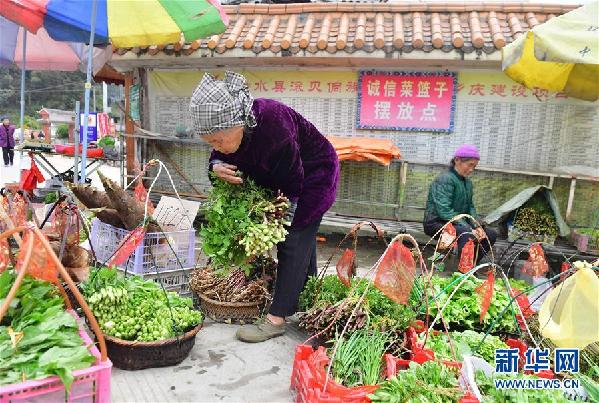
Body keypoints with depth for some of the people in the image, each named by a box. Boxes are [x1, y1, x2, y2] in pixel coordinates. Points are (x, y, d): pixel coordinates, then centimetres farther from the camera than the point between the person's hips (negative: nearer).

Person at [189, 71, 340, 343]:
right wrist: (217, 167, -24)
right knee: (300, 240, 16)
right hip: (279, 176, 8)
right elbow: (218, 157, 1)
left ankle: (277, 319, -9)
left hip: (312, 175, -7)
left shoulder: (275, 127, -39)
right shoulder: (228, 127, -16)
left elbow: (291, 185, -31)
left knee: (294, 240, -12)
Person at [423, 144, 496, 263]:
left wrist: (477, 226, -7)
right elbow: (444, 211, -25)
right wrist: (470, 229, -26)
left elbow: (470, 207, 12)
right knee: (468, 235, -33)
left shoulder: (468, 182, 12)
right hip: (436, 223, -9)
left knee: (490, 235, -2)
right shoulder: (445, 179, -17)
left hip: (459, 223, 9)